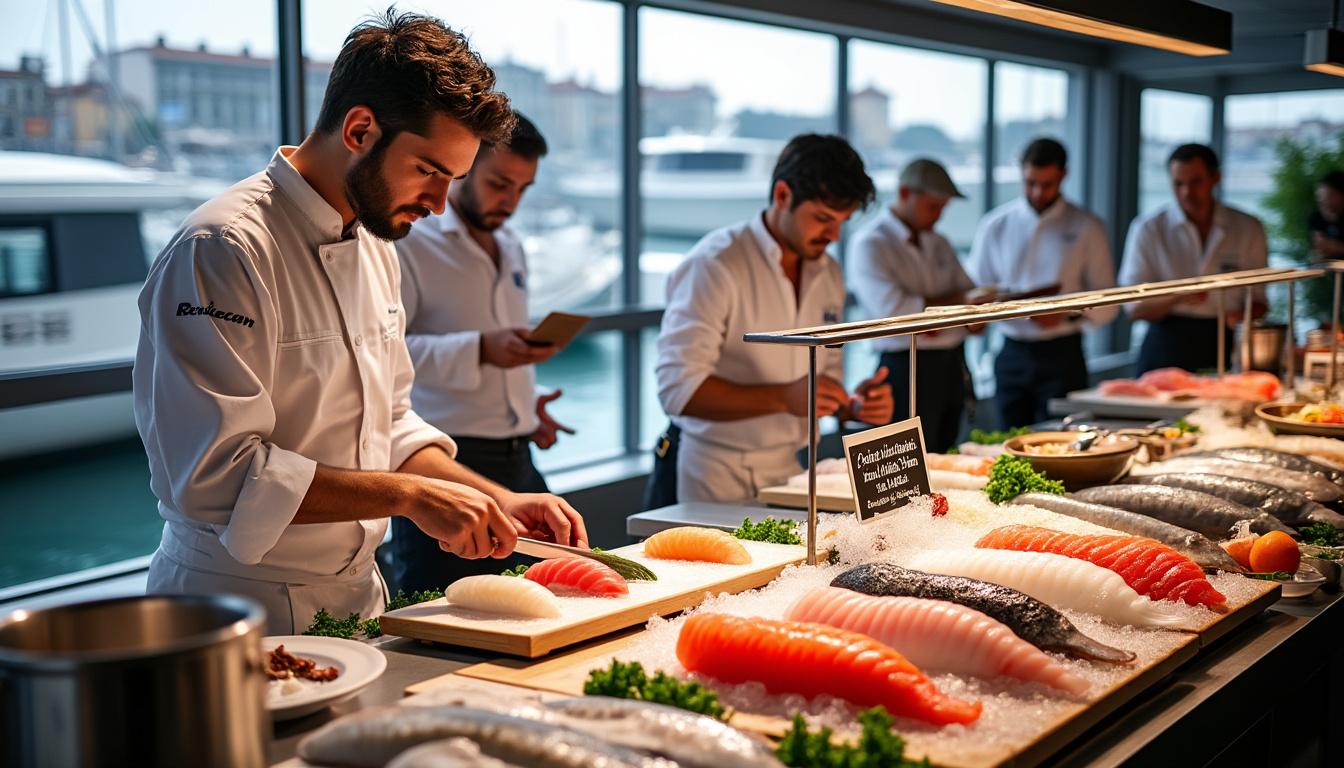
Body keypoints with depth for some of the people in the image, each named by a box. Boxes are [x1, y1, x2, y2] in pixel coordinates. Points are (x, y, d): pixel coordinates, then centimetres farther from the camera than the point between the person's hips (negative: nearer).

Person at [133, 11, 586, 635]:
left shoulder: (375, 245, 11)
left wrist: (498, 501, 3)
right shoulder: (224, 250, -18)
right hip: (241, 614, -7)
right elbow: (216, 472, -24)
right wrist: (406, 495, -24)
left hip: (357, 597, 7)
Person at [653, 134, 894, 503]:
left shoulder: (828, 274, 12)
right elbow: (678, 390, -19)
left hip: (790, 473, 6)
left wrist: (853, 405, -1)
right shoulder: (715, 265, -11)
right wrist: (783, 398, -26)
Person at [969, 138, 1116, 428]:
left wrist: (1067, 314, -17)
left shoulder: (1086, 228, 2)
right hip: (1011, 357, 2)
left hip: (1062, 355, -2)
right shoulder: (995, 226, 7)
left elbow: (1107, 304, 2)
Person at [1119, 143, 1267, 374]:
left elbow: (1257, 299, 12)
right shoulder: (1147, 229, 0)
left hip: (1224, 348, 2)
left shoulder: (1248, 228, 7)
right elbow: (1134, 308, -3)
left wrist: (1245, 316, -11)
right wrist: (1176, 297, -21)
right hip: (1166, 352, -1)